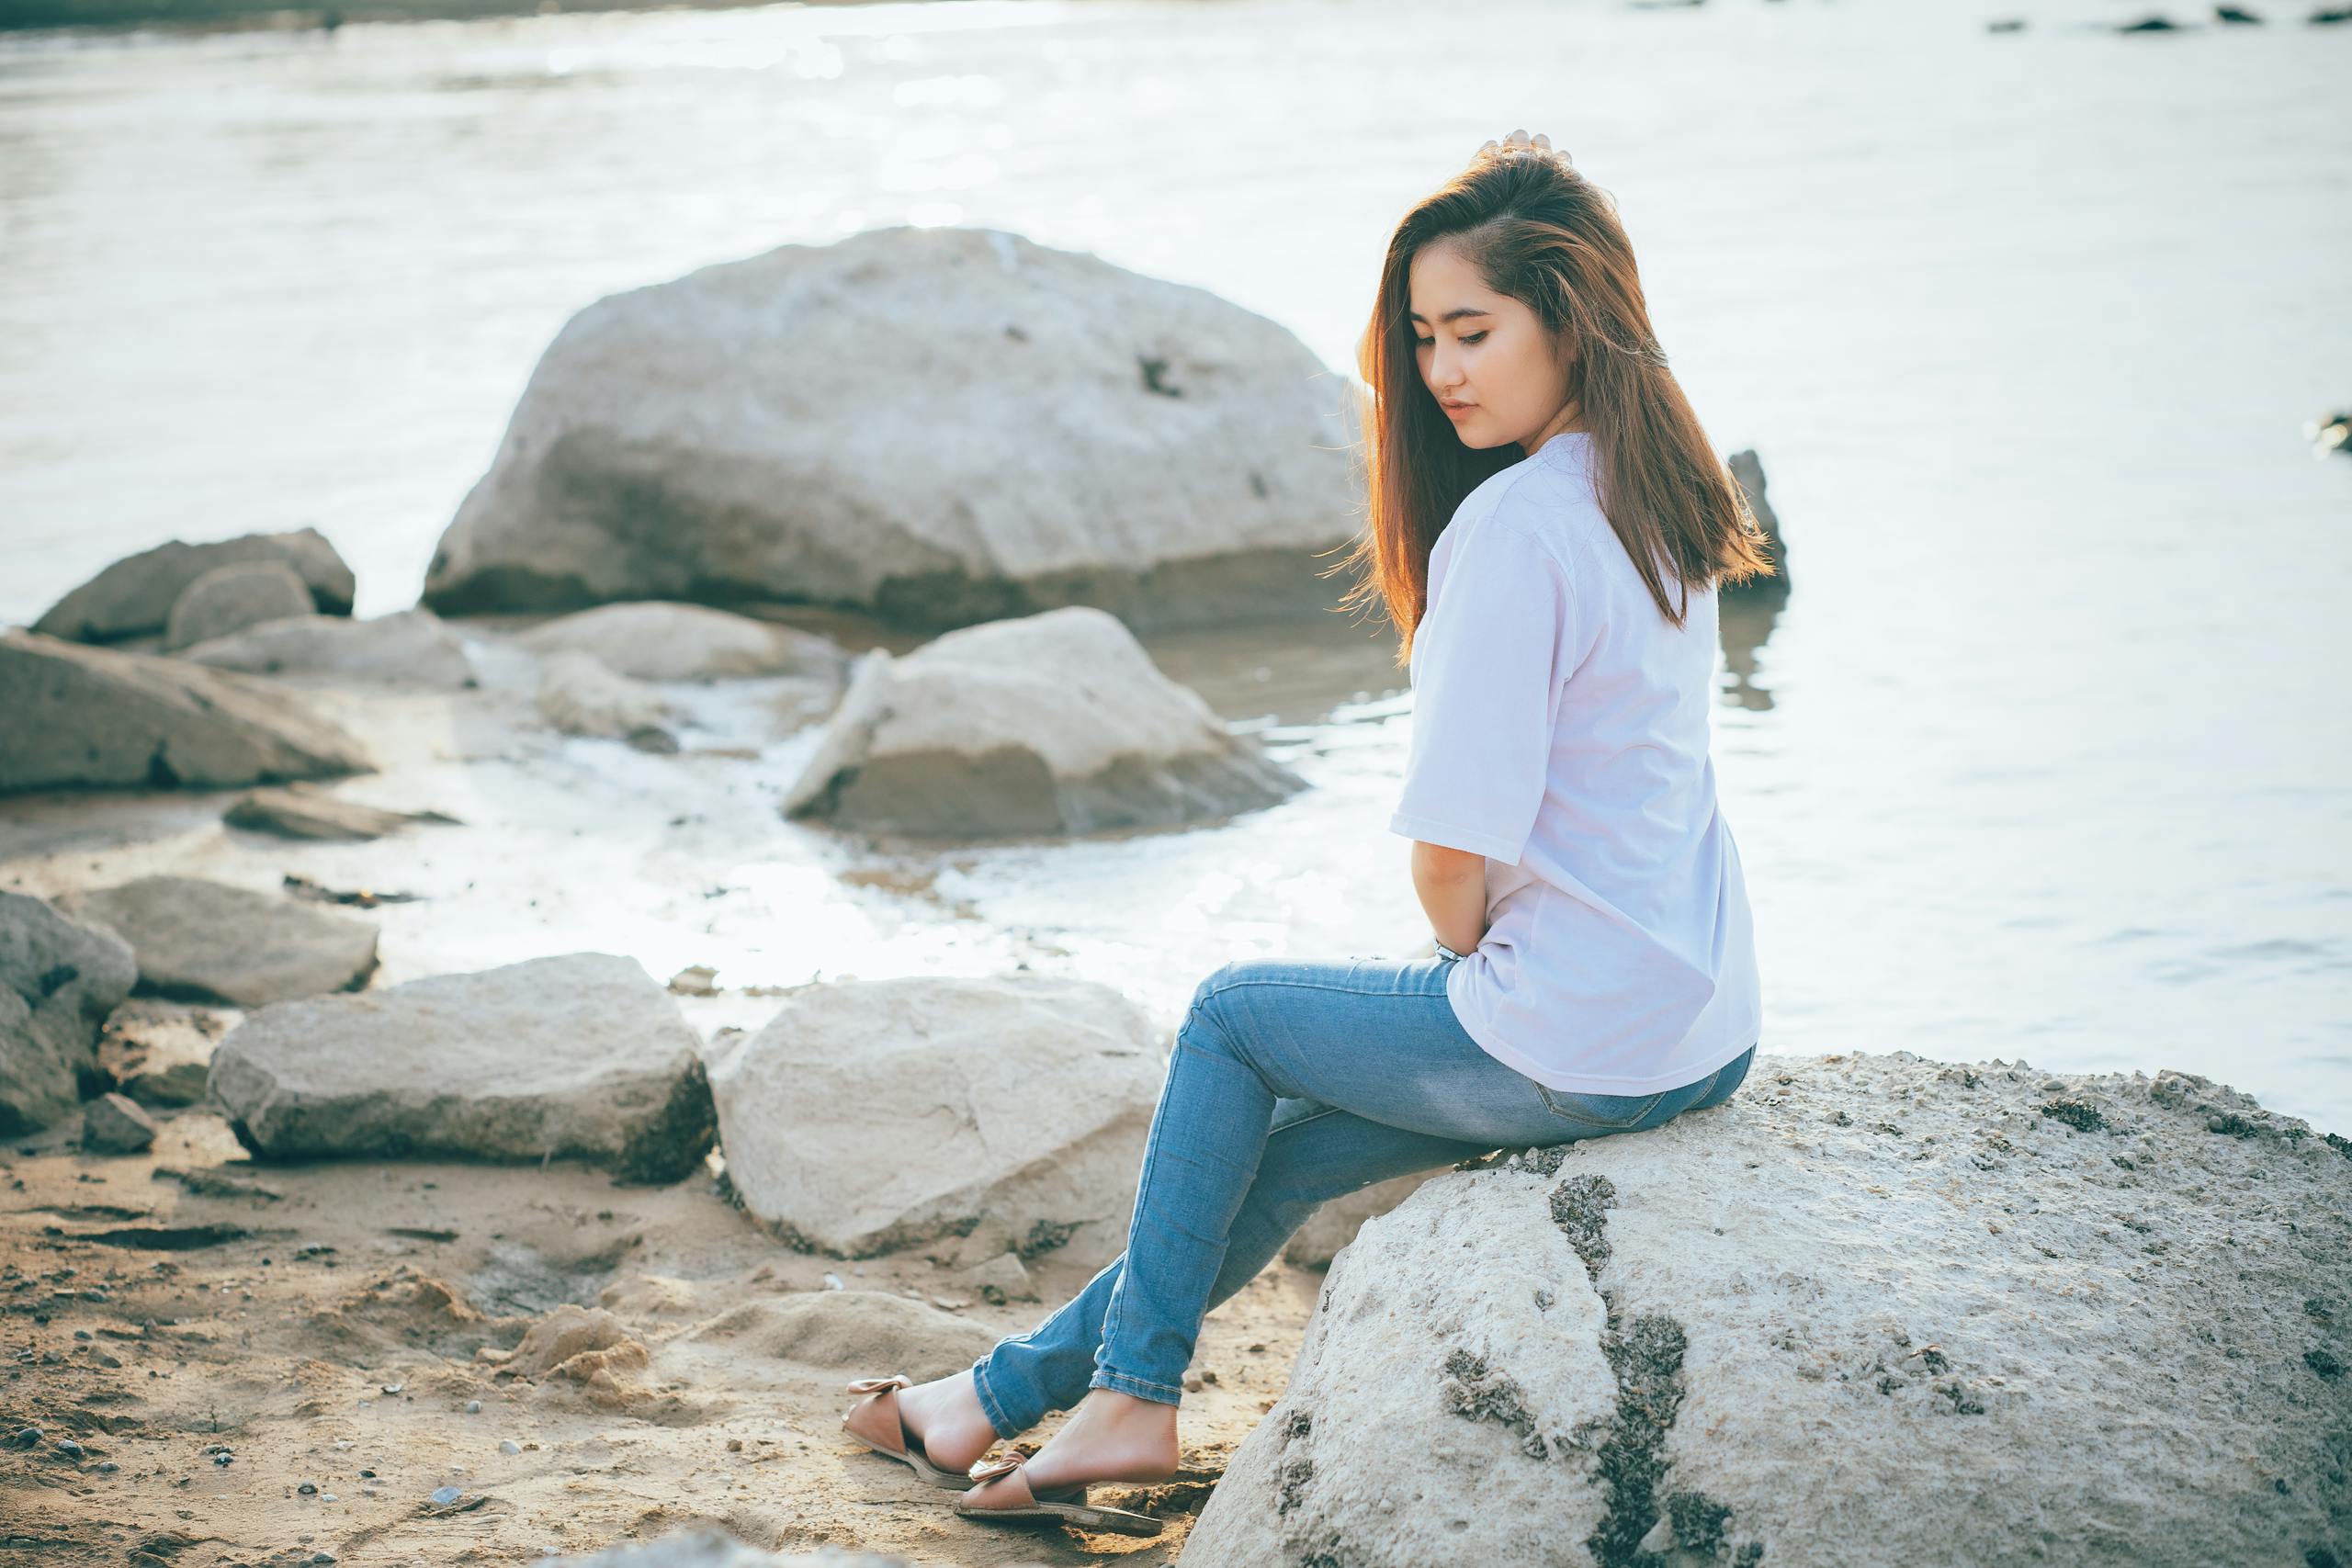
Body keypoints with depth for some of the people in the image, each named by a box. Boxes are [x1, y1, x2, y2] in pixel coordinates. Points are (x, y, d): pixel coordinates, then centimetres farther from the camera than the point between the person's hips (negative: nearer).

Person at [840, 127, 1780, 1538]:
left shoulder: (1512, 524, -20)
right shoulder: (1655, 493, 8)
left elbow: (1453, 850, -20)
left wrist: (1467, 959, 0)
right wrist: (1495, 961, 15)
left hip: (1581, 1043, -8)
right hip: (1710, 1021, 8)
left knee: (1234, 1017, 14)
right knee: (1284, 1144, 20)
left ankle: (1132, 1400, 24)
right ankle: (1024, 1384, 32)